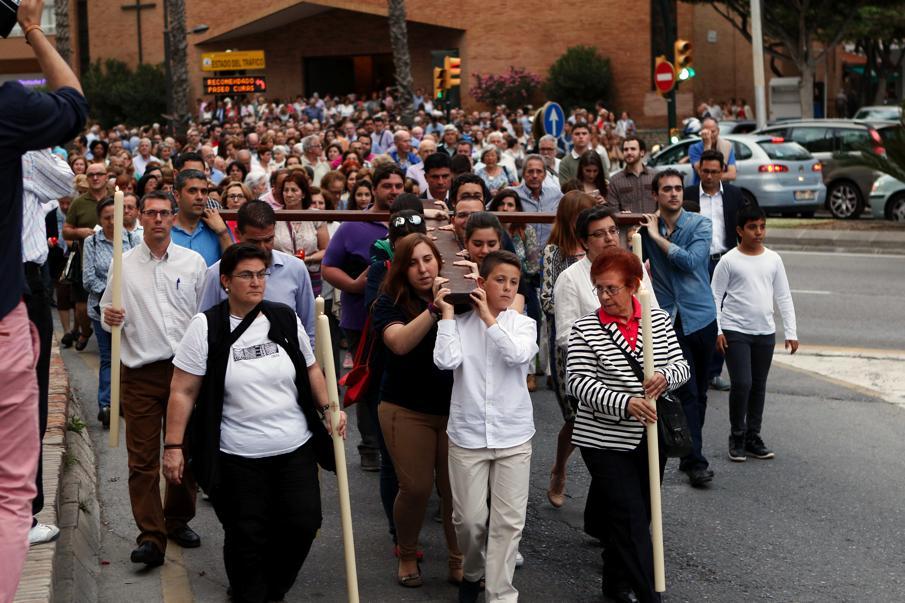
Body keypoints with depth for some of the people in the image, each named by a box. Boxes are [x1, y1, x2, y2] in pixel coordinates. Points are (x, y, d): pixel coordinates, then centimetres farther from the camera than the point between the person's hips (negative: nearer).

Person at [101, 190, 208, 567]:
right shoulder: (124, 265, 6)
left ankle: (178, 520, 27)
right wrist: (109, 317, -13)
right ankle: (150, 537, -3)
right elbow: (107, 314, 11)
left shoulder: (193, 262, 6)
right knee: (142, 458, -4)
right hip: (141, 371, -1)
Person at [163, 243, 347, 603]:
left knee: (303, 525, 5)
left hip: (296, 450, 4)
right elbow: (183, 392, -6)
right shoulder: (206, 328, -7)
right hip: (238, 458, -3)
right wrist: (173, 446, -11)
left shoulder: (285, 319, 3)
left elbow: (311, 370, 17)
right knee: (246, 537, 3)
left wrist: (328, 408, 4)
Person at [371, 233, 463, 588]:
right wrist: (434, 309, -36)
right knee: (416, 488, 0)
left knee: (456, 488, 1)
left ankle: (459, 563, 18)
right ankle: (407, 556, 23)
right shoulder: (390, 302, -5)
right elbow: (400, 342, -24)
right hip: (408, 411, -2)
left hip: (457, 408, 2)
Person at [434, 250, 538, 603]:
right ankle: (471, 573, 34)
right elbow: (445, 361, -16)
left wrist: (489, 317, -11)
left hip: (513, 436, 1)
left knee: (508, 520, 0)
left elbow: (518, 354, -18)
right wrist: (447, 313, -11)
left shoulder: (523, 324, 2)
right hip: (467, 435, 0)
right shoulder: (460, 323, 0)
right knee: (469, 518, 6)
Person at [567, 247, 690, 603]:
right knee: (630, 518, -8)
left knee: (638, 516, 15)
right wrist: (625, 403, -28)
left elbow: (681, 366, 4)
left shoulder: (659, 321, 4)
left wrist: (666, 376, -21)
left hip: (651, 437, 5)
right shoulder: (584, 330, -7)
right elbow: (580, 383, -15)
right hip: (606, 440, -4)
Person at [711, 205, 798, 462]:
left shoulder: (773, 259, 6)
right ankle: (737, 437, 4)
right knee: (742, 383, -11)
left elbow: (784, 298, 10)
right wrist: (717, 331, -9)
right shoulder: (729, 261, -5)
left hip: (765, 332, 4)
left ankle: (753, 438, 20)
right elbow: (715, 298, -2)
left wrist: (791, 332, 5)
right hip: (735, 332, -4)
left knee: (759, 386, 10)